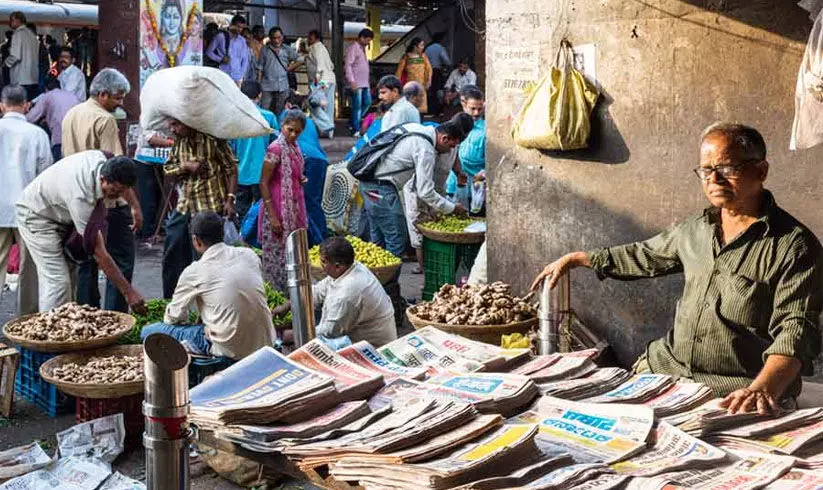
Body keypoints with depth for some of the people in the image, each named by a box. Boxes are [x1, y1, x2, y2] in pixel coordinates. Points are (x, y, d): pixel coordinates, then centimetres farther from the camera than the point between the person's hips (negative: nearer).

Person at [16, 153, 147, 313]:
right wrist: (129, 292, -36)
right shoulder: (80, 198, -40)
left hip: (59, 214, 8)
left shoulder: (101, 158, -22)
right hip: (36, 216, -8)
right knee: (57, 281, -17)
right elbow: (99, 253, -37)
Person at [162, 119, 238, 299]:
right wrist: (186, 166, -10)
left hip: (210, 208, -6)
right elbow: (167, 169, 11)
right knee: (172, 254, 9)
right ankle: (170, 300, 22)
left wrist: (230, 199, -15)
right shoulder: (177, 142, 8)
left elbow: (231, 168, -8)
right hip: (184, 207, 7)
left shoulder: (212, 138, -10)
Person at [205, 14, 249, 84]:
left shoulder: (242, 41, 10)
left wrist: (241, 75, 4)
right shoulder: (220, 37, 1)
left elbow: (245, 59, 14)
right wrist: (220, 59, -9)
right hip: (223, 75, -3)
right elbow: (209, 51, 5)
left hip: (237, 77, 3)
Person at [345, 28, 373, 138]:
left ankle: (353, 124, 22)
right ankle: (356, 131, -1)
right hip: (356, 83, -9)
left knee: (367, 103, 11)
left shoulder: (362, 48, 18)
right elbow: (348, 65, -17)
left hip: (365, 83, 9)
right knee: (357, 106, -6)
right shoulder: (353, 48, -10)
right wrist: (352, 81, -22)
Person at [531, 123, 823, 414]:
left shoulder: (794, 245, -8)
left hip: (735, 393, -6)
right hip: (666, 367, 6)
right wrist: (576, 259, 30)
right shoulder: (696, 230, 13)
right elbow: (643, 256, 29)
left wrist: (762, 390, -34)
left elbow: (796, 331, -17)